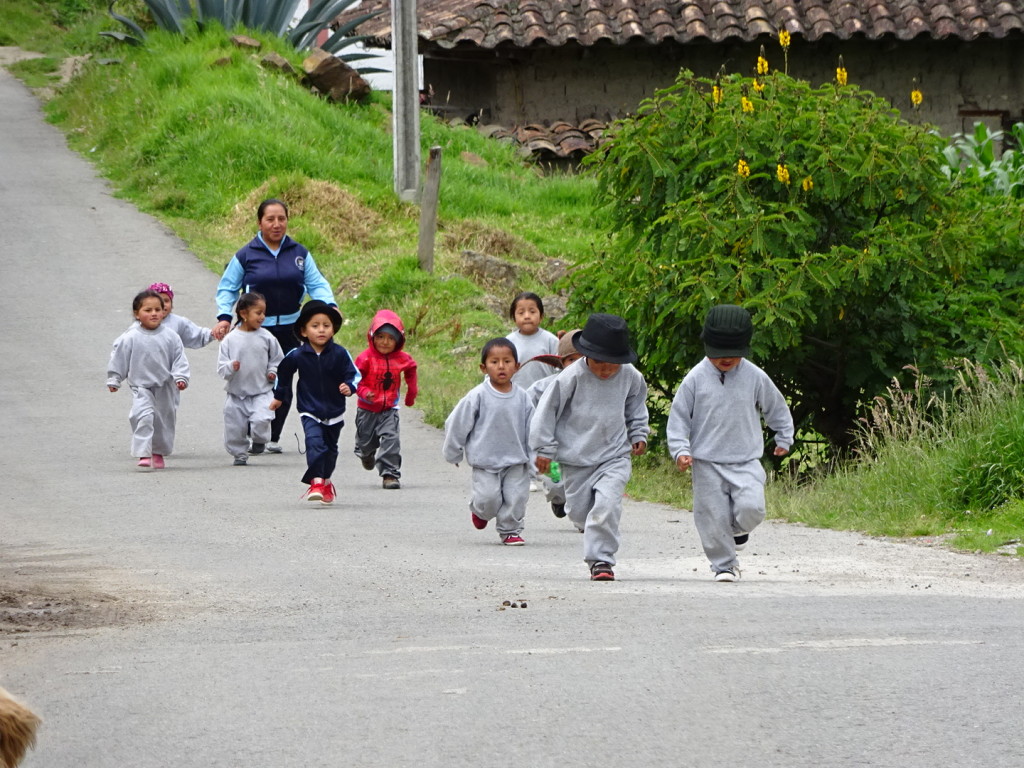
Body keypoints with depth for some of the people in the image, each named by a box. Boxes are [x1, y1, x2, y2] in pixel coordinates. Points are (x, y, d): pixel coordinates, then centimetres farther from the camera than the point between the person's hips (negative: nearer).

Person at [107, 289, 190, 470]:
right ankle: (144, 455, -21)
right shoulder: (130, 338, -7)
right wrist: (113, 380, 3)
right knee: (143, 417, -21)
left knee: (164, 420, 11)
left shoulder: (170, 336, -3)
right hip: (141, 386, -3)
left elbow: (179, 359, 1)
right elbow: (118, 359, 1)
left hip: (166, 388, 3)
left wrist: (180, 377, -10)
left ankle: (158, 453, 31)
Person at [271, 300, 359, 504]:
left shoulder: (339, 354, -11)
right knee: (314, 443, -23)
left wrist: (349, 386, -25)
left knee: (330, 448, 15)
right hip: (310, 412, -2)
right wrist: (280, 397, 21)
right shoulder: (297, 356, -8)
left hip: (334, 412, 2)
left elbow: (354, 374, -3)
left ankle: (326, 481, 37)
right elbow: (283, 372, 11)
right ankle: (316, 482, -29)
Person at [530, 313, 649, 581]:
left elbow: (636, 405, 20)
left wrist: (639, 434, 17)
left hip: (615, 456, 0)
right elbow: (548, 409, -7)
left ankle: (601, 558, -10)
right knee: (579, 511, 7)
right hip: (577, 460, 0)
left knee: (606, 505, -18)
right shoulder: (572, 377, -14)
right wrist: (544, 449, -5)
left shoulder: (630, 377, -3)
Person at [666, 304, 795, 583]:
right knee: (714, 518, -2)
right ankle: (724, 565, 17)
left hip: (746, 461, 0)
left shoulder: (755, 377, 1)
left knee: (751, 508, -19)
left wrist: (784, 439, 24)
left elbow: (777, 408, 18)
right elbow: (679, 416, 3)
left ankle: (739, 529, 15)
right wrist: (680, 450, -7)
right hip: (707, 463, 0)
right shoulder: (696, 379, -3)